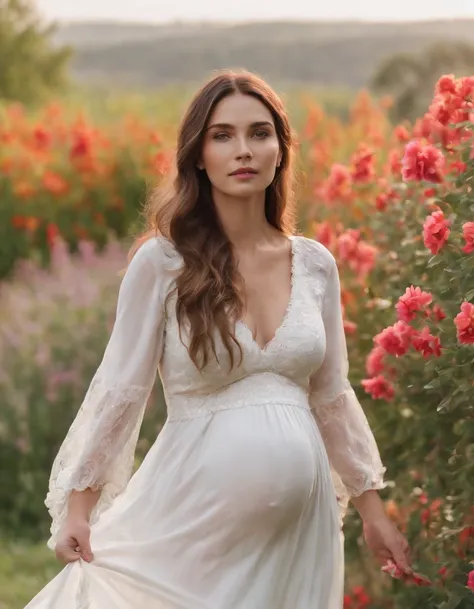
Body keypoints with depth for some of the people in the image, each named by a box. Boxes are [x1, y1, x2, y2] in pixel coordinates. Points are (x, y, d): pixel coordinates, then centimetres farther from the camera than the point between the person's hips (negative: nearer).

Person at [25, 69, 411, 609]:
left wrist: (372, 512, 16)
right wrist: (78, 507, -4)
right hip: (195, 511, -3)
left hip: (298, 521, 3)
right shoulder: (162, 261, -7)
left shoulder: (315, 264, 5)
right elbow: (120, 387, -2)